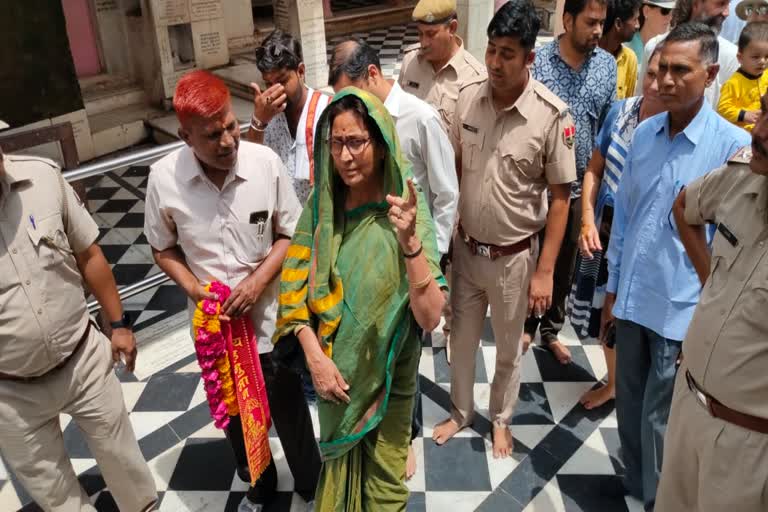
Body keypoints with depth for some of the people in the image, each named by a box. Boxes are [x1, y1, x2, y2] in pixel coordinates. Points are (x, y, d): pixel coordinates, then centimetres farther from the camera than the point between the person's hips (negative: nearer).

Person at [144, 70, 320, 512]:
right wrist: (194, 289, -16)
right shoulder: (164, 178, -14)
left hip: (270, 318, -1)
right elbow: (163, 249, 0)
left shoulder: (266, 162, -18)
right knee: (236, 414, 23)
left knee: (289, 410, 17)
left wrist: (257, 281, -18)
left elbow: (291, 233, -6)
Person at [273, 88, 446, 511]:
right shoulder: (322, 202, -11)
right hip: (332, 366, 3)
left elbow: (430, 318, -29)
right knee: (338, 456, 29)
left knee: (383, 476, 21)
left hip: (386, 373, -3)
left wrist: (410, 242, -42)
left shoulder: (405, 212, -23)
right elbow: (295, 284, -5)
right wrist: (314, 356, -15)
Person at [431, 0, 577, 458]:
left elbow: (560, 197, -12)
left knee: (508, 348, 18)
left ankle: (501, 419, 44)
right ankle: (461, 412, 45)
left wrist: (545, 271, -12)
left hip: (514, 257, -3)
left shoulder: (552, 115, -19)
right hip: (466, 248, 4)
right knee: (462, 340, 20)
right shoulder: (468, 98, -6)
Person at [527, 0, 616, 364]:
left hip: (580, 183, 3)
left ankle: (551, 330, 33)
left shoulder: (607, 65, 1)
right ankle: (526, 325, 33)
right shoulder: (537, 61, -11)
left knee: (565, 263, 15)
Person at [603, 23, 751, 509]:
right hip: (632, 300, 5)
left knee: (659, 418, 9)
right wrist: (613, 287, 11)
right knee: (629, 406, 20)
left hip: (682, 310, -5)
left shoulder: (734, 146, -13)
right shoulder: (644, 133, 2)